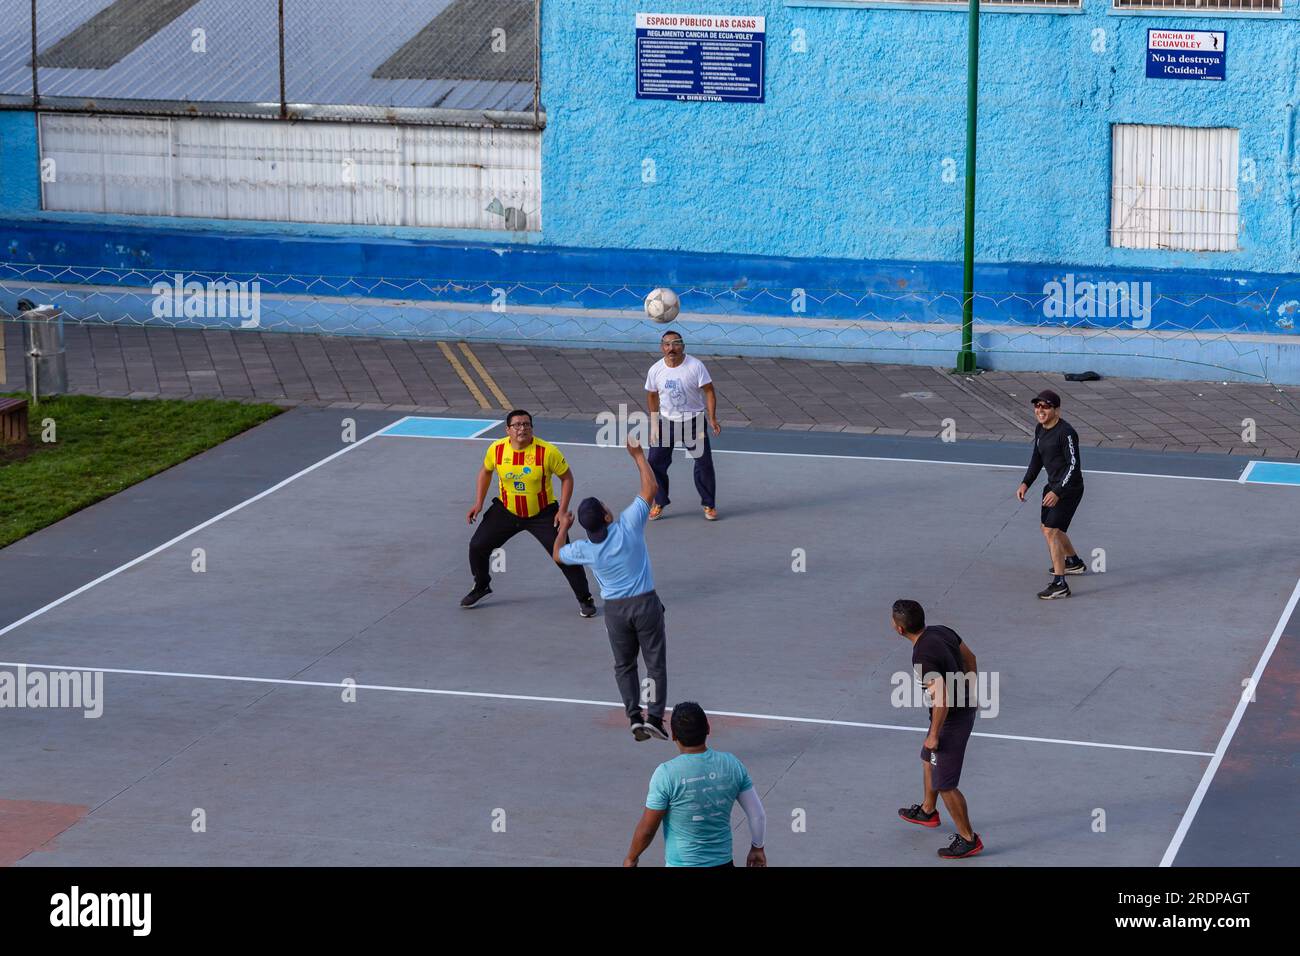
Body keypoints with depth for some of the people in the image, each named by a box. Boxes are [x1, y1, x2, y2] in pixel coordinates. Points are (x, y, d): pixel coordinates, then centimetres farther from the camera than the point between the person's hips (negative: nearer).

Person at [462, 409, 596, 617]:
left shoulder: (547, 451, -22)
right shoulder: (497, 449, -13)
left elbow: (567, 477, -10)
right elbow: (486, 471, 8)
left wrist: (562, 511, -15)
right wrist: (478, 503, 2)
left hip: (542, 514, -3)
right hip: (506, 511, 3)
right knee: (477, 546, 1)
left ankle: (585, 599, 10)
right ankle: (481, 587, 30)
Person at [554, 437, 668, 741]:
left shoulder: (585, 550, -10)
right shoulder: (628, 526, -17)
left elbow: (557, 555, 12)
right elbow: (650, 488, -8)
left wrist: (563, 528, 26)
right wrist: (638, 455, 1)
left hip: (615, 610, 1)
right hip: (645, 603, -1)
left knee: (624, 665, 16)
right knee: (655, 662, 6)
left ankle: (634, 716, 6)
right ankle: (655, 717, -4)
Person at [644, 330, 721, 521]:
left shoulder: (696, 366, -15)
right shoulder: (655, 370, -6)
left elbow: (709, 391, -11)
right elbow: (652, 395, 9)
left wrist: (712, 419, -18)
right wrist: (654, 421, 10)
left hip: (694, 421, -2)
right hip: (666, 421, 2)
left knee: (704, 463, -1)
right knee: (655, 462, -2)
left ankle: (709, 505, 14)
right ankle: (659, 504, 14)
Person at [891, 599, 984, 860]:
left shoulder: (923, 656, -31)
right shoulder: (940, 631, -5)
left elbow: (941, 698, -31)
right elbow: (969, 658, 9)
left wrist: (934, 735, -19)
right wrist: (970, 694, 23)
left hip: (951, 720, -10)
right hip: (965, 707, 10)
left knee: (945, 785, 5)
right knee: (928, 760, 31)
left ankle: (968, 839, 18)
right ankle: (928, 811, 52)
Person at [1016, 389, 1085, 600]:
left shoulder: (1066, 433, -22)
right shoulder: (1040, 430, 5)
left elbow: (1074, 465, -23)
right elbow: (1037, 458, 17)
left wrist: (1057, 492, -29)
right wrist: (1025, 483, 6)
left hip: (1069, 488, -10)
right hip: (1053, 485, 10)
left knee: (1051, 531, -17)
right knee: (1049, 528, 25)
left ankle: (1059, 584, -16)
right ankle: (1074, 562, 50)